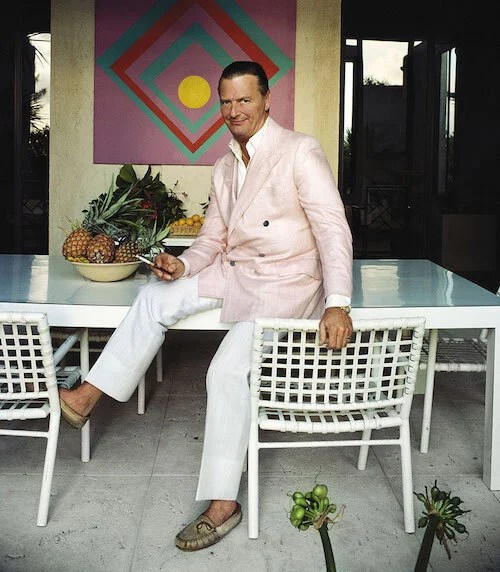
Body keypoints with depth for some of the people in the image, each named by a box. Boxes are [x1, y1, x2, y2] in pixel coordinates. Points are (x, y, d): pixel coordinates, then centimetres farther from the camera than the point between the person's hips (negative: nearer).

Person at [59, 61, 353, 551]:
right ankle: (84, 398, 0)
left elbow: (332, 225, -17)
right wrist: (183, 264, -5)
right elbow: (213, 239, 17)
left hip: (286, 285, -7)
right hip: (232, 273, 7)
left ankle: (222, 503, -14)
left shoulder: (300, 151, -10)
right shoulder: (224, 167, 13)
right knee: (156, 297, -8)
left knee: (227, 370, -23)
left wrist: (338, 303, -28)